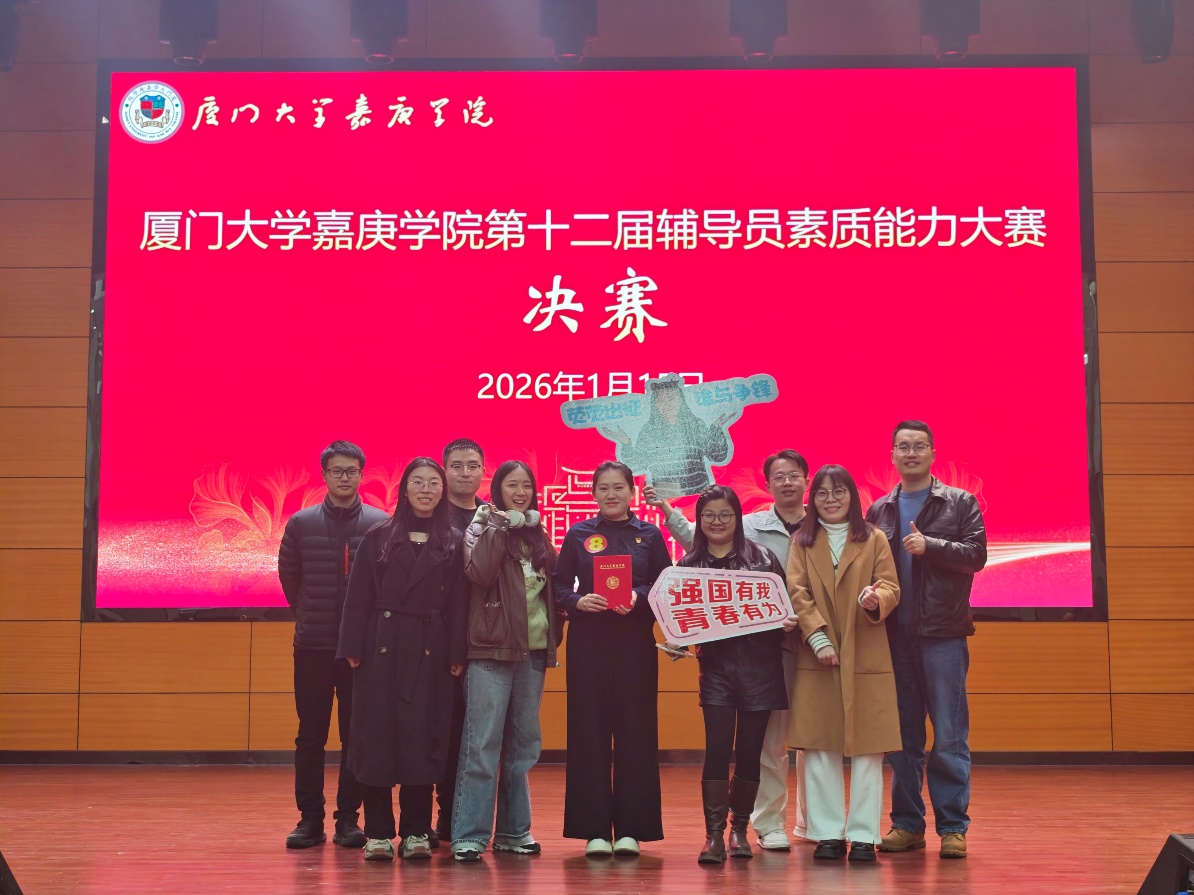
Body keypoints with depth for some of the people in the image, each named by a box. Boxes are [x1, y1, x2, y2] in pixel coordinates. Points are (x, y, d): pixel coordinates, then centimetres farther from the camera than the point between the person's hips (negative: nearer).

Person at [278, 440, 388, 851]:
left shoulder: (381, 524, -2)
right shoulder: (301, 523, 2)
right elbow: (288, 575, 13)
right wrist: (308, 615, 12)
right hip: (312, 647, 1)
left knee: (357, 736, 3)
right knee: (310, 736, 6)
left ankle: (349, 817, 11)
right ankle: (309, 818, 13)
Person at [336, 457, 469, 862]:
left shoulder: (453, 544, 6)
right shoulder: (379, 538, 5)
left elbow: (458, 603, 2)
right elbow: (358, 596, 2)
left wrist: (456, 655, -5)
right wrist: (352, 648, -5)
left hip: (429, 653, 0)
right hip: (382, 647, 0)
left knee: (423, 737, 1)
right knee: (377, 736, 0)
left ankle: (416, 832, 10)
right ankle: (378, 832, 8)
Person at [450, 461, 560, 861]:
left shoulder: (539, 536, 15)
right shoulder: (483, 527, 0)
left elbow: (553, 587, 16)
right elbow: (480, 573, -18)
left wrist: (552, 639, 2)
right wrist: (500, 526, -16)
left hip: (533, 650, 6)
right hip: (491, 650, -5)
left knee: (524, 746, 10)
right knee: (482, 746, -8)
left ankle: (514, 830, 18)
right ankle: (469, 836, -5)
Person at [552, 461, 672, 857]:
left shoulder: (649, 535, 8)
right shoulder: (578, 534, 8)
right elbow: (559, 586, 6)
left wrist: (640, 598, -14)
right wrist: (578, 601, -14)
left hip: (635, 643, 0)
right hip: (588, 644, 0)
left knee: (635, 732, 0)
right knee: (589, 732, -1)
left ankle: (630, 828, 7)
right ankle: (594, 829, 5)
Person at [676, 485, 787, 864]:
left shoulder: (761, 557, 3)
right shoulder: (689, 565, 6)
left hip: (759, 664, 0)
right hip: (716, 666, 0)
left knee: (750, 750, 5)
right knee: (717, 748, -8)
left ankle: (740, 829, 19)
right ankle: (714, 834, -3)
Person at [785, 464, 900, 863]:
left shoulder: (874, 539, 9)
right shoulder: (802, 541, 10)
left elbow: (891, 588, 0)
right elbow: (796, 593, -1)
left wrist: (876, 599, -24)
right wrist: (817, 636, -14)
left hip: (867, 658, -1)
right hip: (817, 658, 1)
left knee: (868, 748, 0)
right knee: (819, 748, 2)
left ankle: (863, 835, 6)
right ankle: (827, 833, 10)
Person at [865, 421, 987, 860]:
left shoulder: (960, 503, 4)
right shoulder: (879, 511, 13)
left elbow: (976, 555, -6)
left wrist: (929, 545, -16)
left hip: (943, 633, -3)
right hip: (895, 634, 3)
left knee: (950, 737, -1)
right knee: (903, 736, 8)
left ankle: (953, 827, 6)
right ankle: (907, 823, 16)